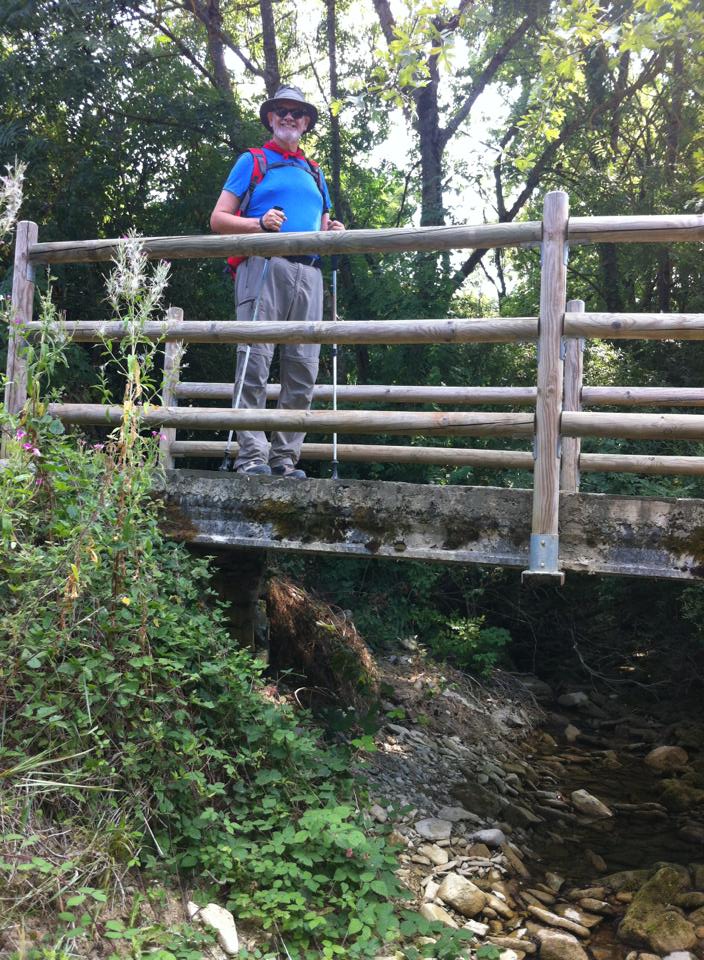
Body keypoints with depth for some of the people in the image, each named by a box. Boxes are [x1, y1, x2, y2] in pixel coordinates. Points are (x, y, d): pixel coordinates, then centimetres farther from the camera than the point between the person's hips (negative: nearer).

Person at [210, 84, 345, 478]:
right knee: (256, 359, -13)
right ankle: (252, 454, -14)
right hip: (264, 264, -5)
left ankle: (285, 456, 1)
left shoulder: (314, 172, 29)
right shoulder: (252, 161, 15)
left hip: (307, 271, 5)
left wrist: (333, 231, 7)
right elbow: (218, 219, 7)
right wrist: (259, 223, -11)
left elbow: (322, 229, 31)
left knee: (304, 367, -2)